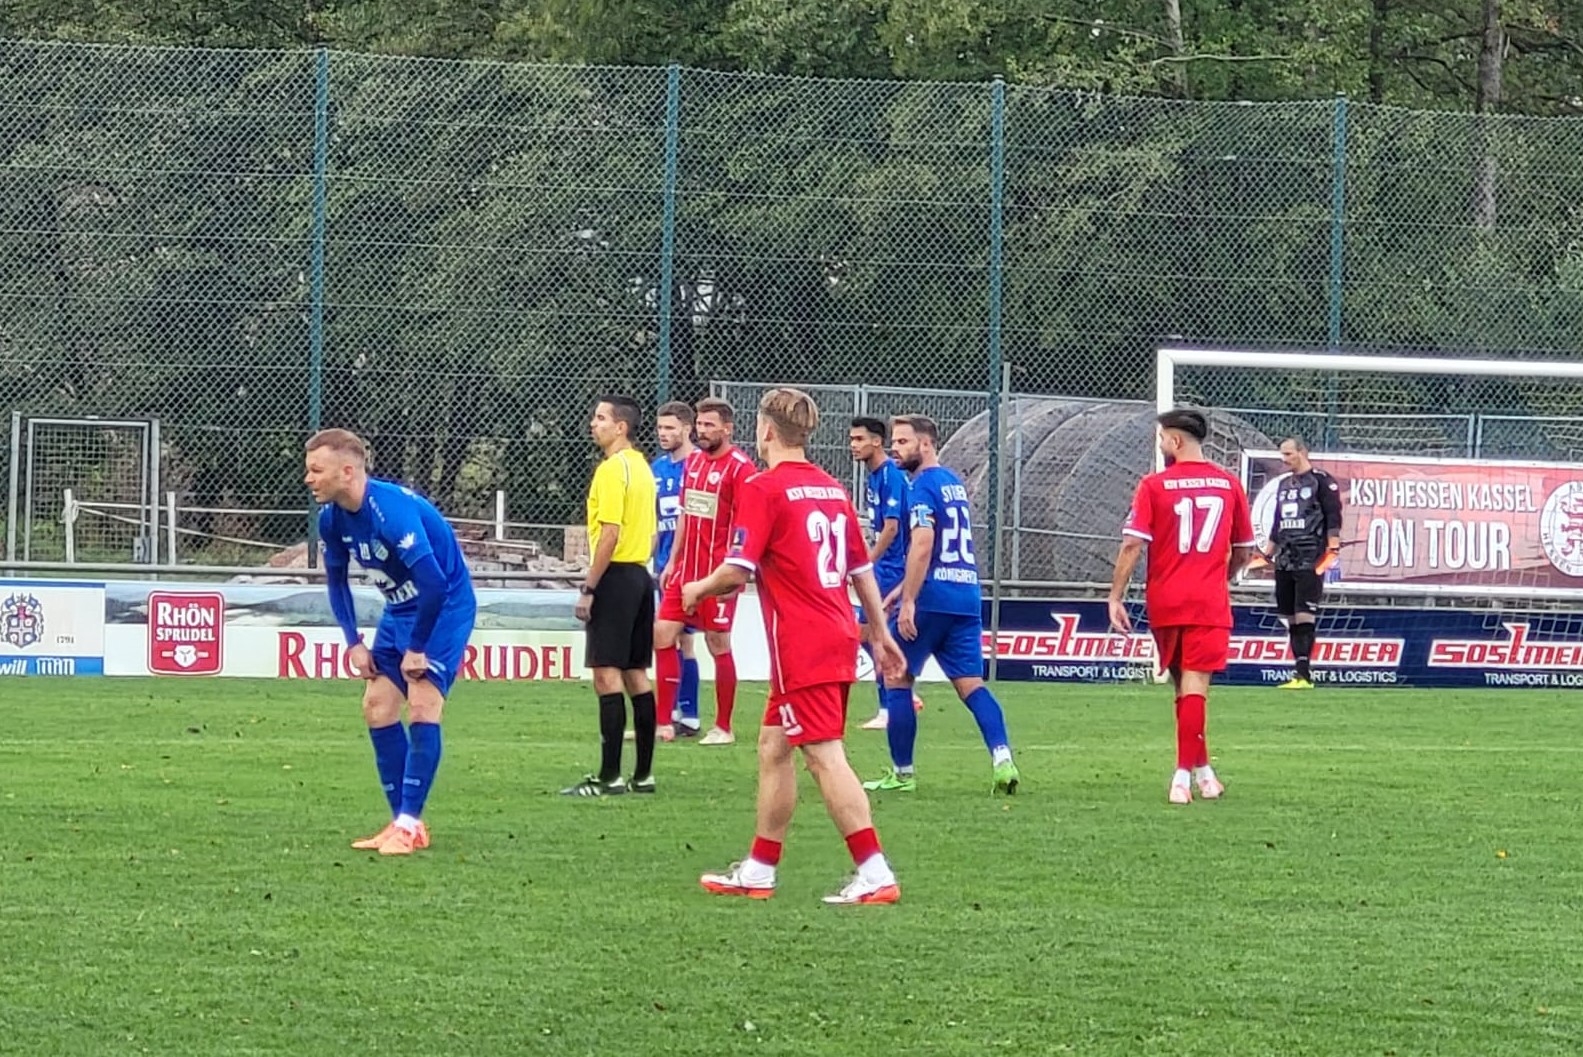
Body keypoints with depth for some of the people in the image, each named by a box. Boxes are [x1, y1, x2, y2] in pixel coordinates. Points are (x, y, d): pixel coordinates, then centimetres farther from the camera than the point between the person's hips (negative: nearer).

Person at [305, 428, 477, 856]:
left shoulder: (392, 509, -32)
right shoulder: (332, 517, -6)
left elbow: (433, 580, -33)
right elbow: (337, 581, 11)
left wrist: (417, 648, -24)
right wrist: (354, 643, 3)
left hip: (446, 605, -9)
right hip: (400, 608, 9)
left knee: (421, 703, -19)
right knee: (377, 705, 3)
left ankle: (409, 824, -16)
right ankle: (402, 821, 10)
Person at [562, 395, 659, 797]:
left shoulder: (612, 469, -14)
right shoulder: (641, 467, 15)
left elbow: (610, 534, -19)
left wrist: (588, 589, -18)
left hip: (616, 577, -10)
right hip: (640, 575, 10)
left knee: (607, 674, -9)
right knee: (636, 675, 11)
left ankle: (609, 776, -11)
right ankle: (643, 774, 13)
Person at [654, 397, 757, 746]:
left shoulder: (740, 468, -11)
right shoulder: (693, 462, 13)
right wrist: (672, 561, 17)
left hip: (718, 572, -7)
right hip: (687, 569, 8)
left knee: (718, 645, -1)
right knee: (662, 635, 2)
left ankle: (723, 727, 9)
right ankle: (663, 721, 8)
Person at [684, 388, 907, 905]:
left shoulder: (763, 489, -10)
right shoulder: (833, 489, 13)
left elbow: (737, 570, -15)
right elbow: (862, 569, 18)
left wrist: (698, 589, 4)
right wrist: (881, 633, 24)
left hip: (802, 648, -8)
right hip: (840, 640, 8)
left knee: (826, 757, -9)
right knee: (773, 747, 17)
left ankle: (875, 874, -15)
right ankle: (758, 871, 23)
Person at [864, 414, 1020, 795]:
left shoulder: (923, 486, -9)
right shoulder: (955, 484, 18)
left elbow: (922, 546, -21)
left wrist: (907, 602, -20)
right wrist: (898, 592, 29)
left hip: (933, 597, -8)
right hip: (968, 596, 8)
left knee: (897, 678, 5)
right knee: (971, 684, 4)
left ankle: (902, 772, 8)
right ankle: (1002, 757, -15)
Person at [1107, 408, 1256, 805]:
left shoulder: (1154, 486, -4)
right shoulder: (1229, 485, 4)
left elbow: (1132, 545, -11)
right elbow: (1243, 551, 12)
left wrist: (1116, 597, -7)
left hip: (1165, 601, 0)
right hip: (1210, 602, 0)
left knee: (1182, 684, 15)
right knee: (1195, 686, -4)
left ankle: (1199, 769, 22)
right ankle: (1185, 775, -13)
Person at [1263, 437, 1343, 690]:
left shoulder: (1322, 481, -2)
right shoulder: (1284, 483, 20)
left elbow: (1333, 516, -8)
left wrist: (1333, 547, -17)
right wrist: (1268, 553, 24)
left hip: (1310, 561, -8)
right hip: (1285, 560, 8)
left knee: (1304, 616, -14)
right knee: (1291, 618, 4)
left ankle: (1303, 673, -17)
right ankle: (1299, 671, 6)